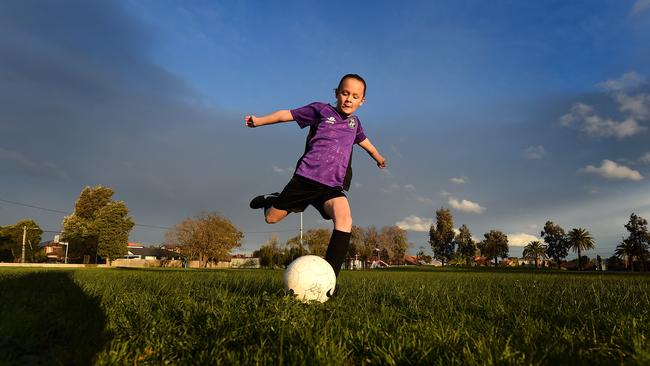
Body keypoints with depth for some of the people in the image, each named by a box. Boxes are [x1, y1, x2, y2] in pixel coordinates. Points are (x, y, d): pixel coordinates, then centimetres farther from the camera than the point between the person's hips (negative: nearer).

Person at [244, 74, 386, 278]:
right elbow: (287, 114, 5)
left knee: (345, 219, -27)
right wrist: (259, 121, -2)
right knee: (271, 218, 7)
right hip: (305, 178, -2)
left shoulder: (354, 122, 16)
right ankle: (271, 201, 46)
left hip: (332, 186, 3)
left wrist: (378, 157, 53)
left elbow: (363, 140, 37)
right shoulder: (321, 110, 1)